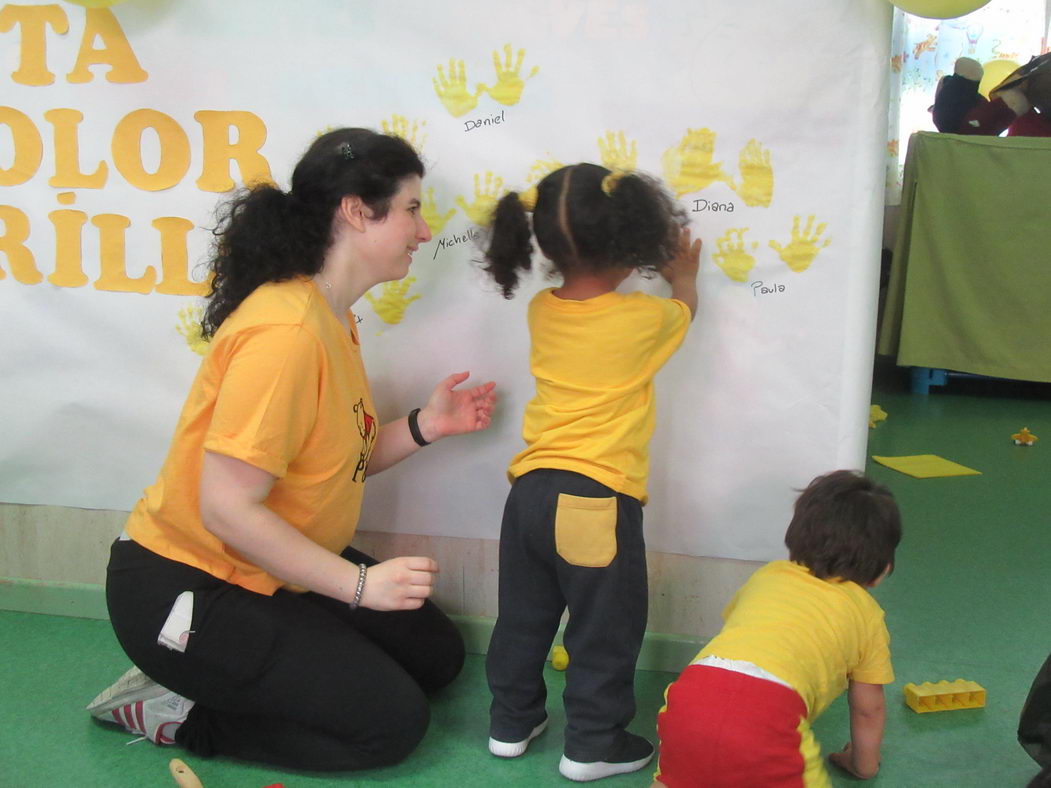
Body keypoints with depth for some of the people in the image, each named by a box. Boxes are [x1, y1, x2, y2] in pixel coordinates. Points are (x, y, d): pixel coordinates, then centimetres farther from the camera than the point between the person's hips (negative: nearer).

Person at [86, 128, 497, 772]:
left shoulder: (334, 319, 4)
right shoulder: (286, 332, -27)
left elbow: (335, 462, 5)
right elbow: (228, 506, -29)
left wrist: (424, 427, -6)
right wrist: (359, 583, -26)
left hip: (272, 570, 10)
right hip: (186, 590, -10)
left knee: (436, 653, 14)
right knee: (392, 722, -8)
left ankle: (232, 683, 12)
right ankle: (183, 714, 1)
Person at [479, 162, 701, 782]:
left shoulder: (542, 310, 1)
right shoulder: (643, 319, -11)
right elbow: (684, 308, 14)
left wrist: (653, 264, 31)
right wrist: (684, 273, 35)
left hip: (531, 491, 6)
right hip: (599, 498, -5)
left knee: (523, 617, 20)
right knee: (606, 630, 10)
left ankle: (512, 721, 33)